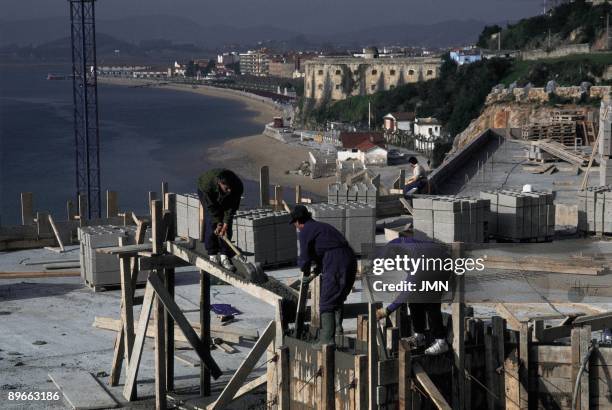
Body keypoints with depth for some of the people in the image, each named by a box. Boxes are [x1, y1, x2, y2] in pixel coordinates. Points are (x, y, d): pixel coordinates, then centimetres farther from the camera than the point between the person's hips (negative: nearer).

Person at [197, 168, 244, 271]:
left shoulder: (238, 186, -36)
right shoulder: (207, 184, -42)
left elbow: (232, 207, -25)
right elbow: (211, 206, -30)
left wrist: (226, 223, -28)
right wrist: (218, 223, -28)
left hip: (225, 199, 2)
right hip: (207, 194, -2)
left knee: (227, 227, -8)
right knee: (211, 223, -13)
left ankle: (224, 256, -4)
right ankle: (212, 254, -3)